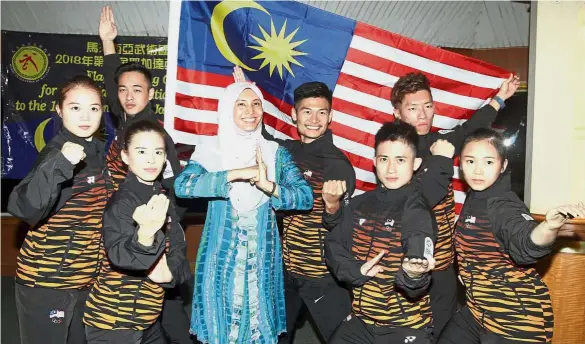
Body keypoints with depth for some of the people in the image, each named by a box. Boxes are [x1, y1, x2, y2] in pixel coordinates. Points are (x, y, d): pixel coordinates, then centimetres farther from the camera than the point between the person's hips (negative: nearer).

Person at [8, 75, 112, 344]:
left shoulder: (100, 152, 3)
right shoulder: (55, 153, -17)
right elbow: (23, 208, -33)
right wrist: (60, 163, -43)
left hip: (87, 278, 7)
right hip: (45, 280, -7)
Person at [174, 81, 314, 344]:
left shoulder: (276, 153, 2)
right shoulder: (210, 152, -3)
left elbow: (306, 198, -7)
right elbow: (182, 186, -21)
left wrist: (269, 186, -24)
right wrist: (238, 173, -26)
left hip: (262, 259, 2)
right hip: (222, 258, -1)